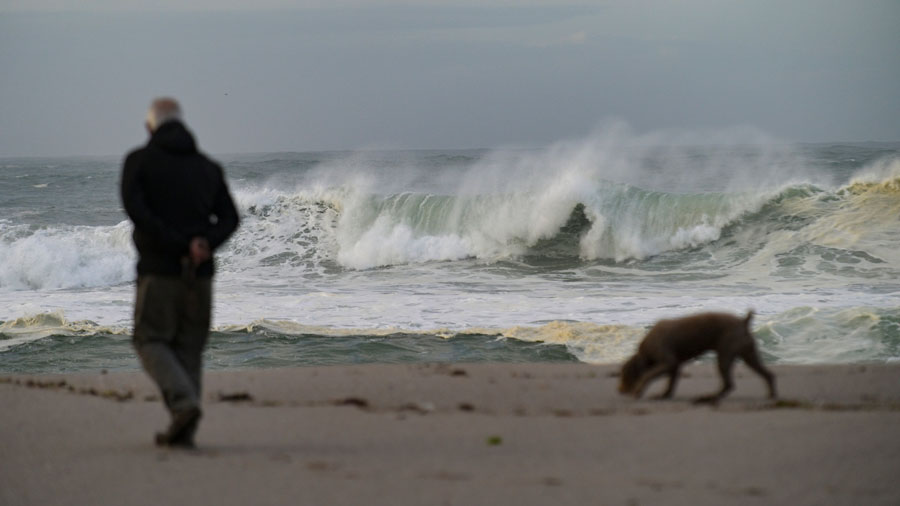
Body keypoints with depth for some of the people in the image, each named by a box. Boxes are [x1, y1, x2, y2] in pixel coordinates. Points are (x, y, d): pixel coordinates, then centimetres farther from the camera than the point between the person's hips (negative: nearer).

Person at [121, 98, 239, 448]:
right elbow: (229, 217, 2)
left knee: (151, 340, 4)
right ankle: (183, 431, 5)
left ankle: (183, 402, -20)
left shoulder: (139, 161, 0)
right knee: (189, 347, 10)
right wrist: (206, 243, -12)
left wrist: (178, 245, -15)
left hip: (158, 268, -4)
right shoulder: (208, 167, 13)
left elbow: (135, 209, -14)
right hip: (200, 274, 4)